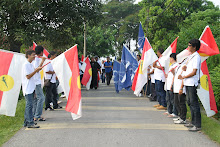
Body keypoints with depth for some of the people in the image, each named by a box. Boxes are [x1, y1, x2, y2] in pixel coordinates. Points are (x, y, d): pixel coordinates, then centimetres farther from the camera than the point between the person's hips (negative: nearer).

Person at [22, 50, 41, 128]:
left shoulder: (31, 65, 16)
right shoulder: (26, 65, -11)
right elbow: (28, 76, -17)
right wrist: (36, 70, -18)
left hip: (31, 88, 9)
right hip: (28, 89, -9)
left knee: (28, 105, 12)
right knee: (29, 105, -11)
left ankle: (26, 122, 17)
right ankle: (30, 123, -11)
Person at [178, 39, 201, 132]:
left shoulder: (196, 57, -14)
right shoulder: (190, 56, 16)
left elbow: (194, 72, -18)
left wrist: (183, 77, -12)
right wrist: (184, 68, 4)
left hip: (192, 83, -10)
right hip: (187, 83, 10)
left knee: (194, 103, -8)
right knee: (190, 102, 15)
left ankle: (197, 125, -5)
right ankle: (193, 122, 26)